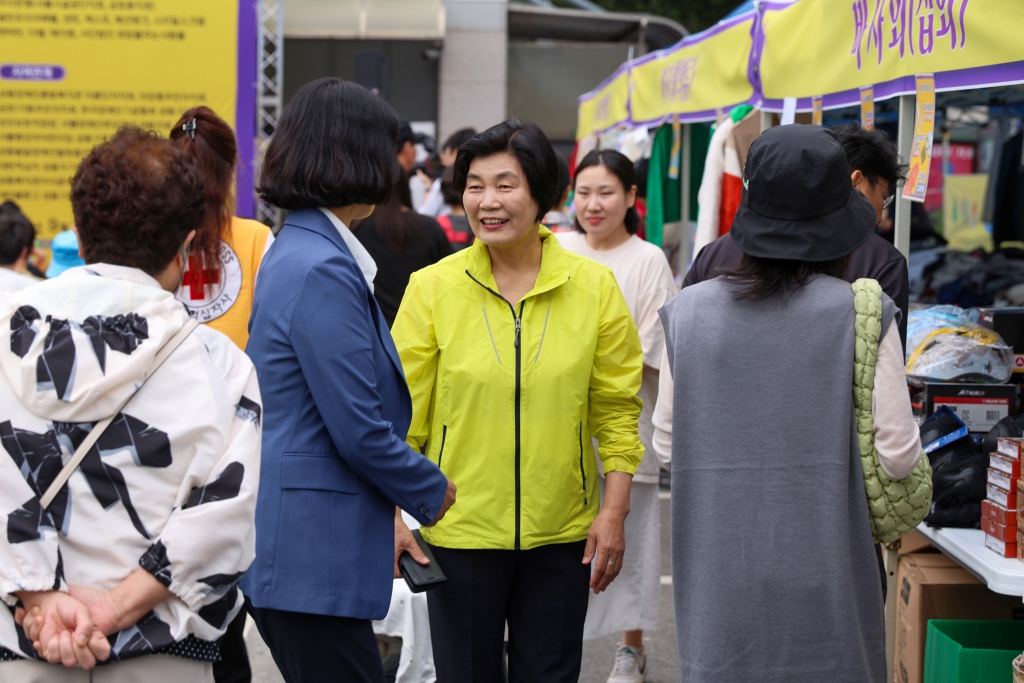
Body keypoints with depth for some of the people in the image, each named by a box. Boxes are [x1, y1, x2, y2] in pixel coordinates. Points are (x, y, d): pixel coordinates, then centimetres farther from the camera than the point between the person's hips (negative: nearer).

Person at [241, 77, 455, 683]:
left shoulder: (295, 252, 14)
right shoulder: (323, 270, -18)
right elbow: (360, 431, -19)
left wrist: (389, 515, 18)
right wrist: (431, 491, -1)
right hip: (313, 556, -10)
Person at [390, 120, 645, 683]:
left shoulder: (593, 287, -2)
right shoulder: (432, 288, -5)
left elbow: (617, 409, 3)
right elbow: (402, 414, -1)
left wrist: (614, 511, -2)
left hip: (561, 531, 1)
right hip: (460, 529, -1)